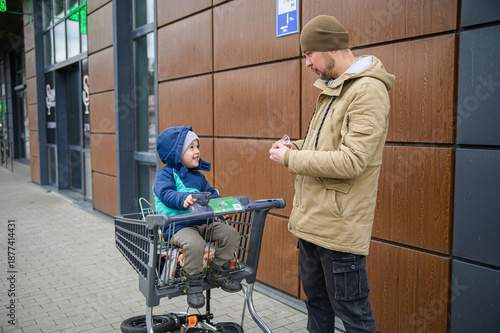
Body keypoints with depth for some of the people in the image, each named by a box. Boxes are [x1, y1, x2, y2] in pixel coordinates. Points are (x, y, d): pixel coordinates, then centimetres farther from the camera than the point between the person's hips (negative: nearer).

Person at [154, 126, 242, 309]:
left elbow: (211, 193, 21)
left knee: (230, 233, -6)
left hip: (202, 222, 7)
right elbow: (166, 193, -21)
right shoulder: (165, 174, -4)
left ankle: (218, 272, 10)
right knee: (194, 244, -35)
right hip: (178, 226, -7)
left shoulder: (198, 176, 19)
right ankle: (193, 283, -12)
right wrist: (183, 199, -41)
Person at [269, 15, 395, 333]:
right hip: (312, 219, 9)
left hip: (339, 227, -9)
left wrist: (291, 158, -16)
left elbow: (351, 161, -26)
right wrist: (296, 146, 6)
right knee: (316, 300, 23)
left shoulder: (368, 90, -16)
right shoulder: (332, 88, 14)